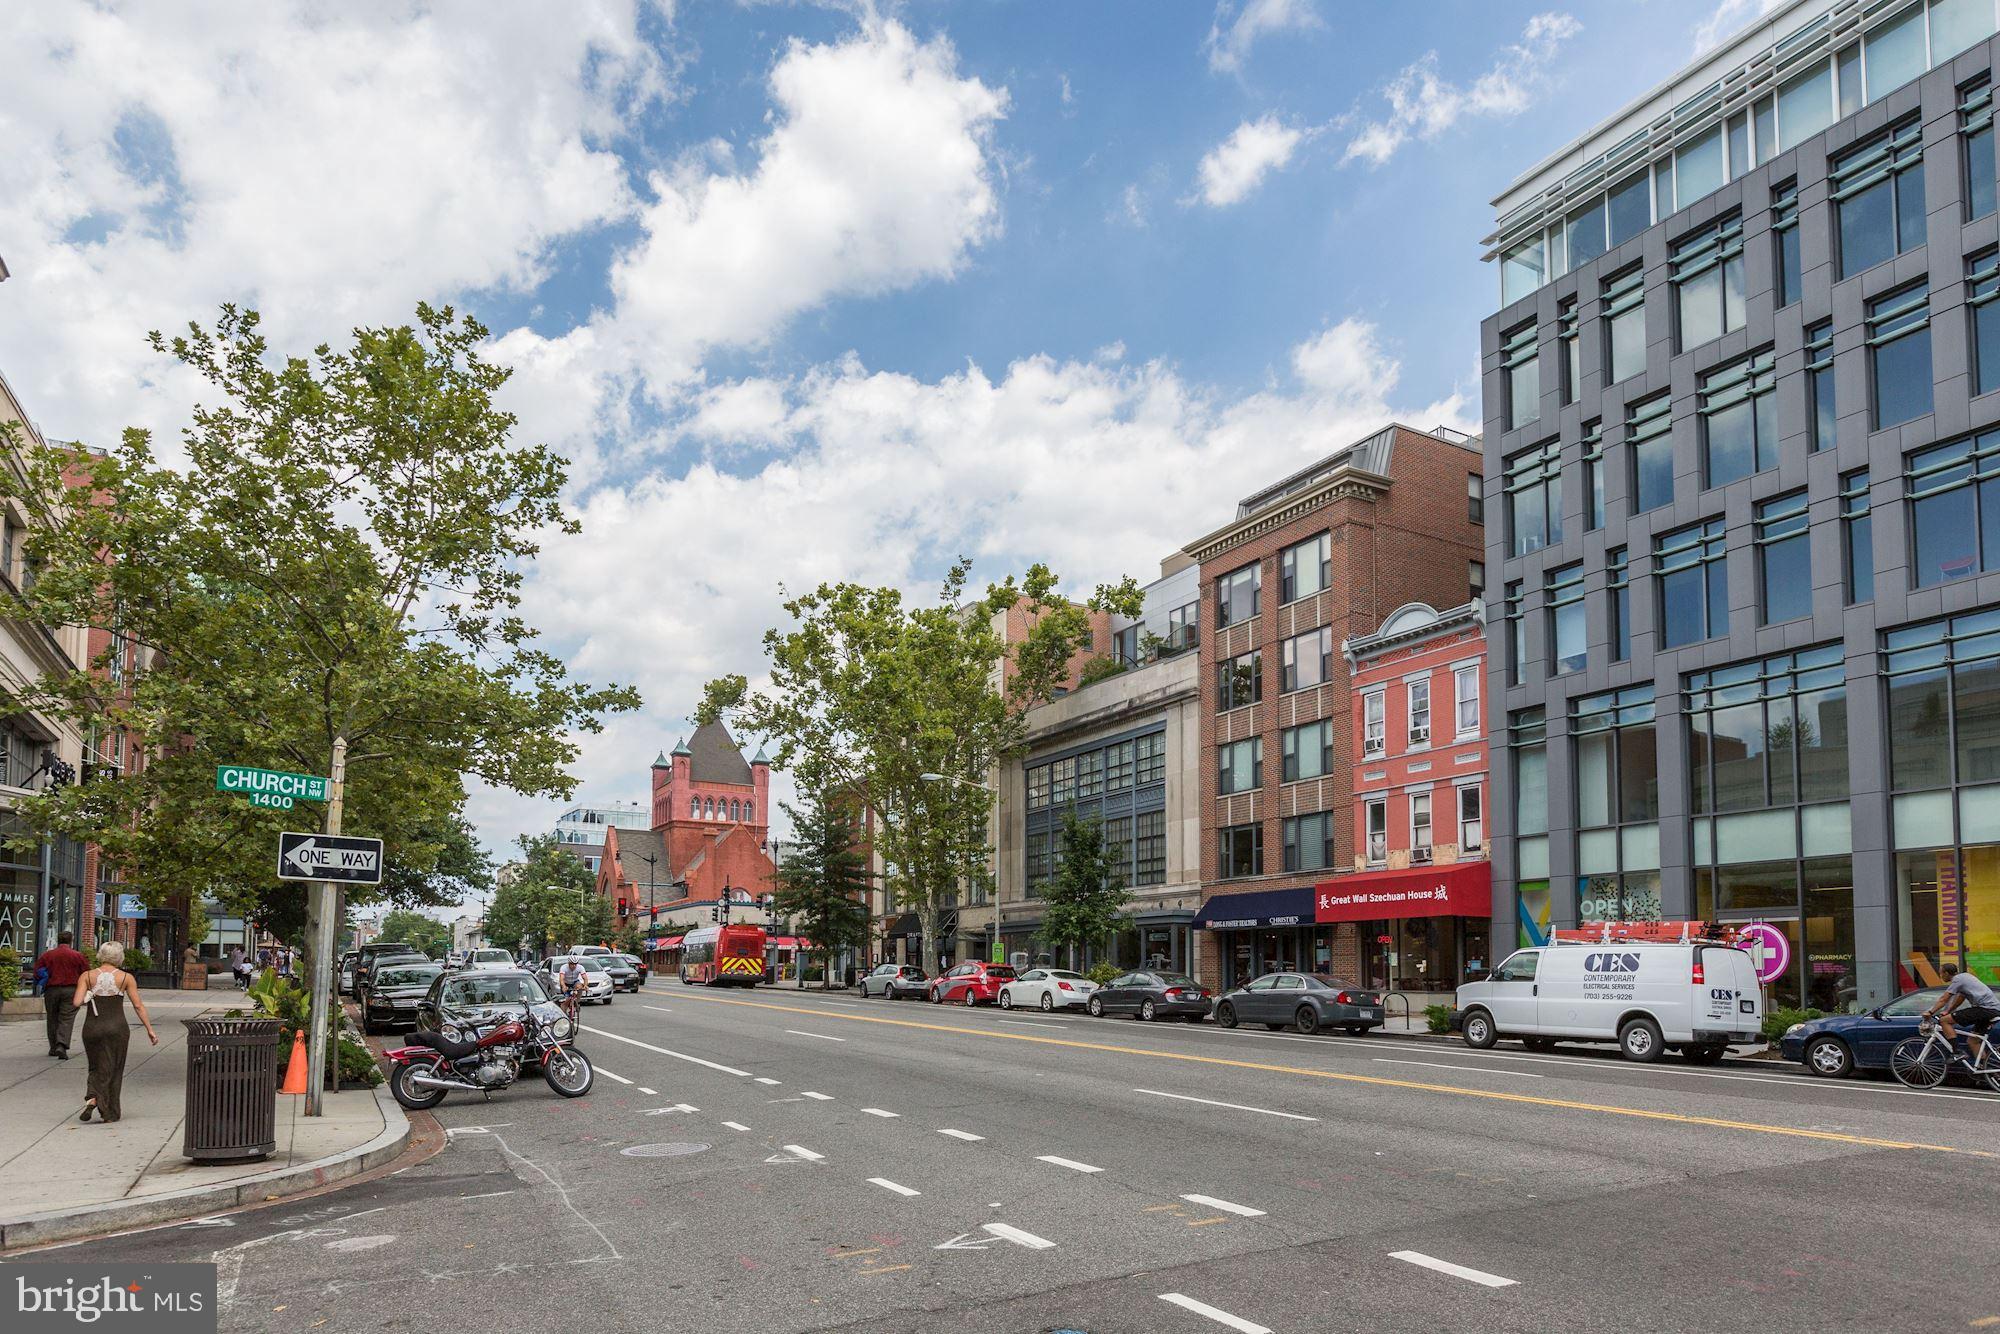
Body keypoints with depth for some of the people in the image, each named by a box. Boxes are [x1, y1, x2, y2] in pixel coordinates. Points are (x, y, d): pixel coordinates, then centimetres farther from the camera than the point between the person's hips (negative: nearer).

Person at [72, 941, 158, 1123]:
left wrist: (88, 999, 13)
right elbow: (138, 1006, -3)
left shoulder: (87, 976, 1)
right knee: (114, 1069, 11)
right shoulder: (126, 977, -1)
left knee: (96, 1067, 17)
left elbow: (77, 1002, -9)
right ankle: (111, 1113, 12)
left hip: (92, 1027, 1)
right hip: (117, 1026, -1)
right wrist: (150, 1029, 1)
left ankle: (93, 1098, -10)